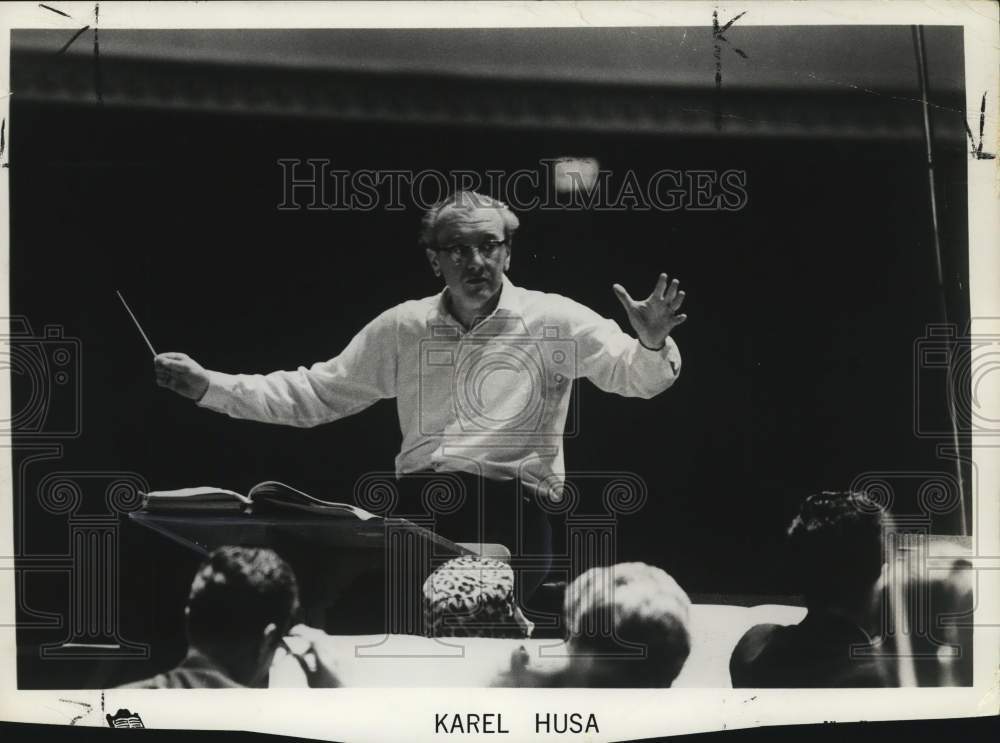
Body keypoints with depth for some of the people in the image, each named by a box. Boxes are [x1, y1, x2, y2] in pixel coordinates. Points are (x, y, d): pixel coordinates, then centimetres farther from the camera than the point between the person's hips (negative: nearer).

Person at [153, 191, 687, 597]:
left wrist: (652, 344, -31)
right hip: (417, 506, 4)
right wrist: (209, 386, 11)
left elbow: (634, 375, -6)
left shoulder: (553, 320, 3)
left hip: (511, 512, -4)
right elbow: (313, 394, 19)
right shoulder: (402, 327, 14)